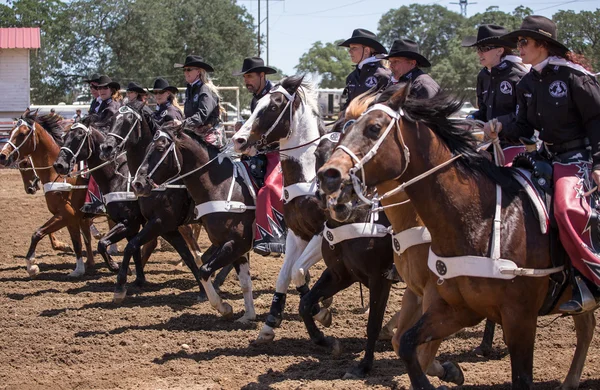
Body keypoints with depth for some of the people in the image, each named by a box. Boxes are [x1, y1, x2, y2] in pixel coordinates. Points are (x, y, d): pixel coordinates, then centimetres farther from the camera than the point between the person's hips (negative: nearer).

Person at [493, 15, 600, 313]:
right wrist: (502, 130, -9)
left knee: (567, 208, -33)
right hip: (547, 155, 9)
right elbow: (525, 127, 12)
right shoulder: (526, 84, 9)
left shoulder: (572, 76, -11)